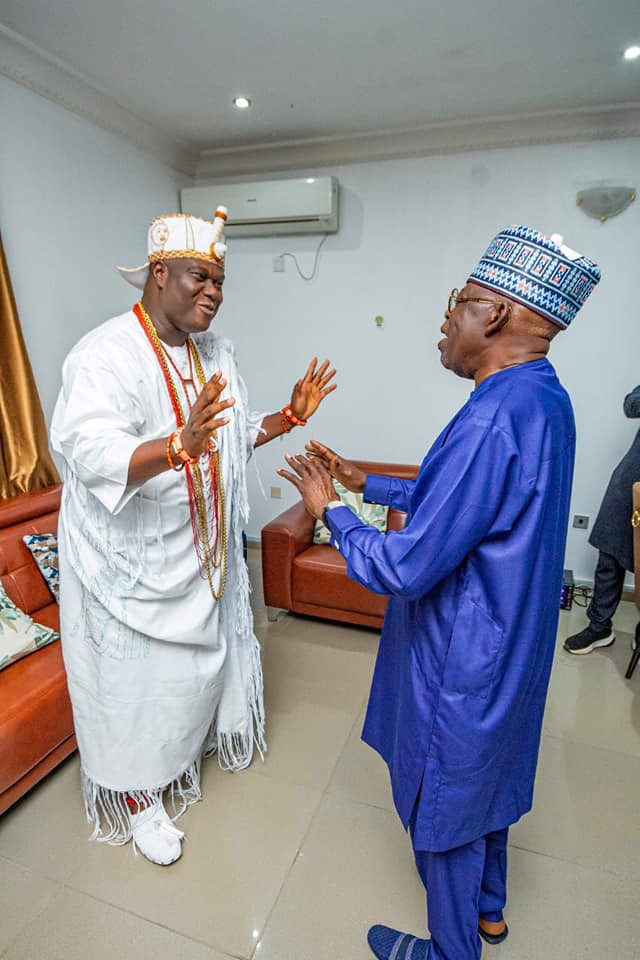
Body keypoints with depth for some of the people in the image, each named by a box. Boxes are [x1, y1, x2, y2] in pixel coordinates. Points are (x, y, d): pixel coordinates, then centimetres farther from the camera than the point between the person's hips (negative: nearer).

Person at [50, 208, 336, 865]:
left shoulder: (215, 352, 4)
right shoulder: (105, 355, -21)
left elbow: (236, 435, 11)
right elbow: (90, 452, -33)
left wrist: (290, 416, -3)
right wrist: (181, 446, -49)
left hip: (202, 547, 7)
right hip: (129, 558, -7)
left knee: (202, 651, 24)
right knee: (136, 677, 10)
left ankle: (191, 739, 55)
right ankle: (138, 797, 37)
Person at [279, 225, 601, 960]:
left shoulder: (493, 421, -32)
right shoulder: (546, 400, 0)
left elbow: (404, 569, -28)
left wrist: (330, 510, -13)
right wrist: (366, 483, 9)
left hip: (460, 663, -9)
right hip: (505, 645, 9)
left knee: (444, 804, 17)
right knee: (487, 782, 29)